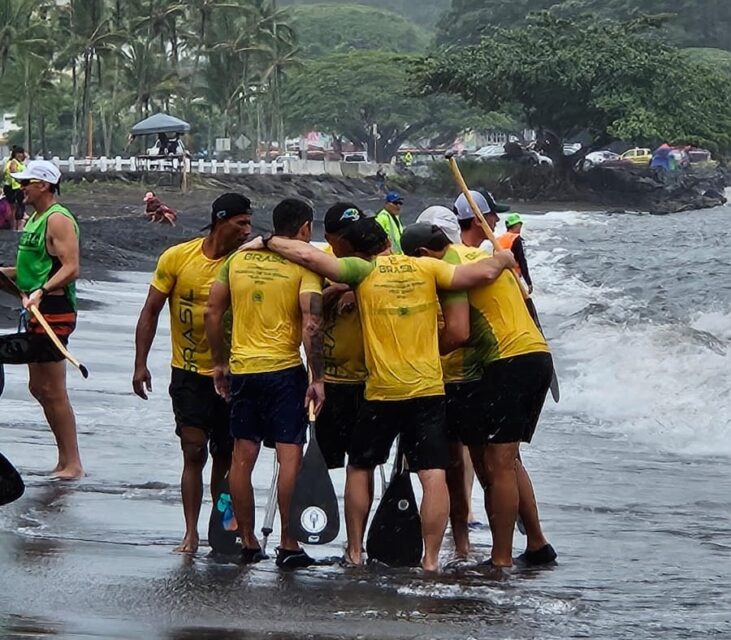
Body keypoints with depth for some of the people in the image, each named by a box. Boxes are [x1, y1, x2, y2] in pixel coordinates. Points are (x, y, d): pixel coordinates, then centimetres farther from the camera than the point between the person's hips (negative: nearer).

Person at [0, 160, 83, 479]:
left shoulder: (58, 220, -14)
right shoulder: (34, 218, 17)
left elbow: (70, 268, -23)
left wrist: (41, 291, -34)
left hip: (54, 312, -11)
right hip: (38, 313, 11)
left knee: (53, 392, -8)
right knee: (39, 388, 13)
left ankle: (72, 464, -3)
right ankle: (66, 460, 19)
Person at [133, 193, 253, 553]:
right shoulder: (177, 258, -7)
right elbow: (151, 312, -1)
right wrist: (140, 364, -4)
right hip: (189, 374, -2)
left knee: (225, 456, 9)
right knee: (194, 452, -6)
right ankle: (191, 533, -2)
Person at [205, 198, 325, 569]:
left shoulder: (238, 259, 8)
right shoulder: (303, 265, -6)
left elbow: (213, 311, 9)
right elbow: (311, 322, -16)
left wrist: (219, 362, 17)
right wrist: (317, 378, -13)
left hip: (242, 370, 5)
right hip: (285, 371, -5)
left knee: (243, 457, 10)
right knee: (290, 456, -2)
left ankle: (247, 543, 15)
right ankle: (288, 545, -4)